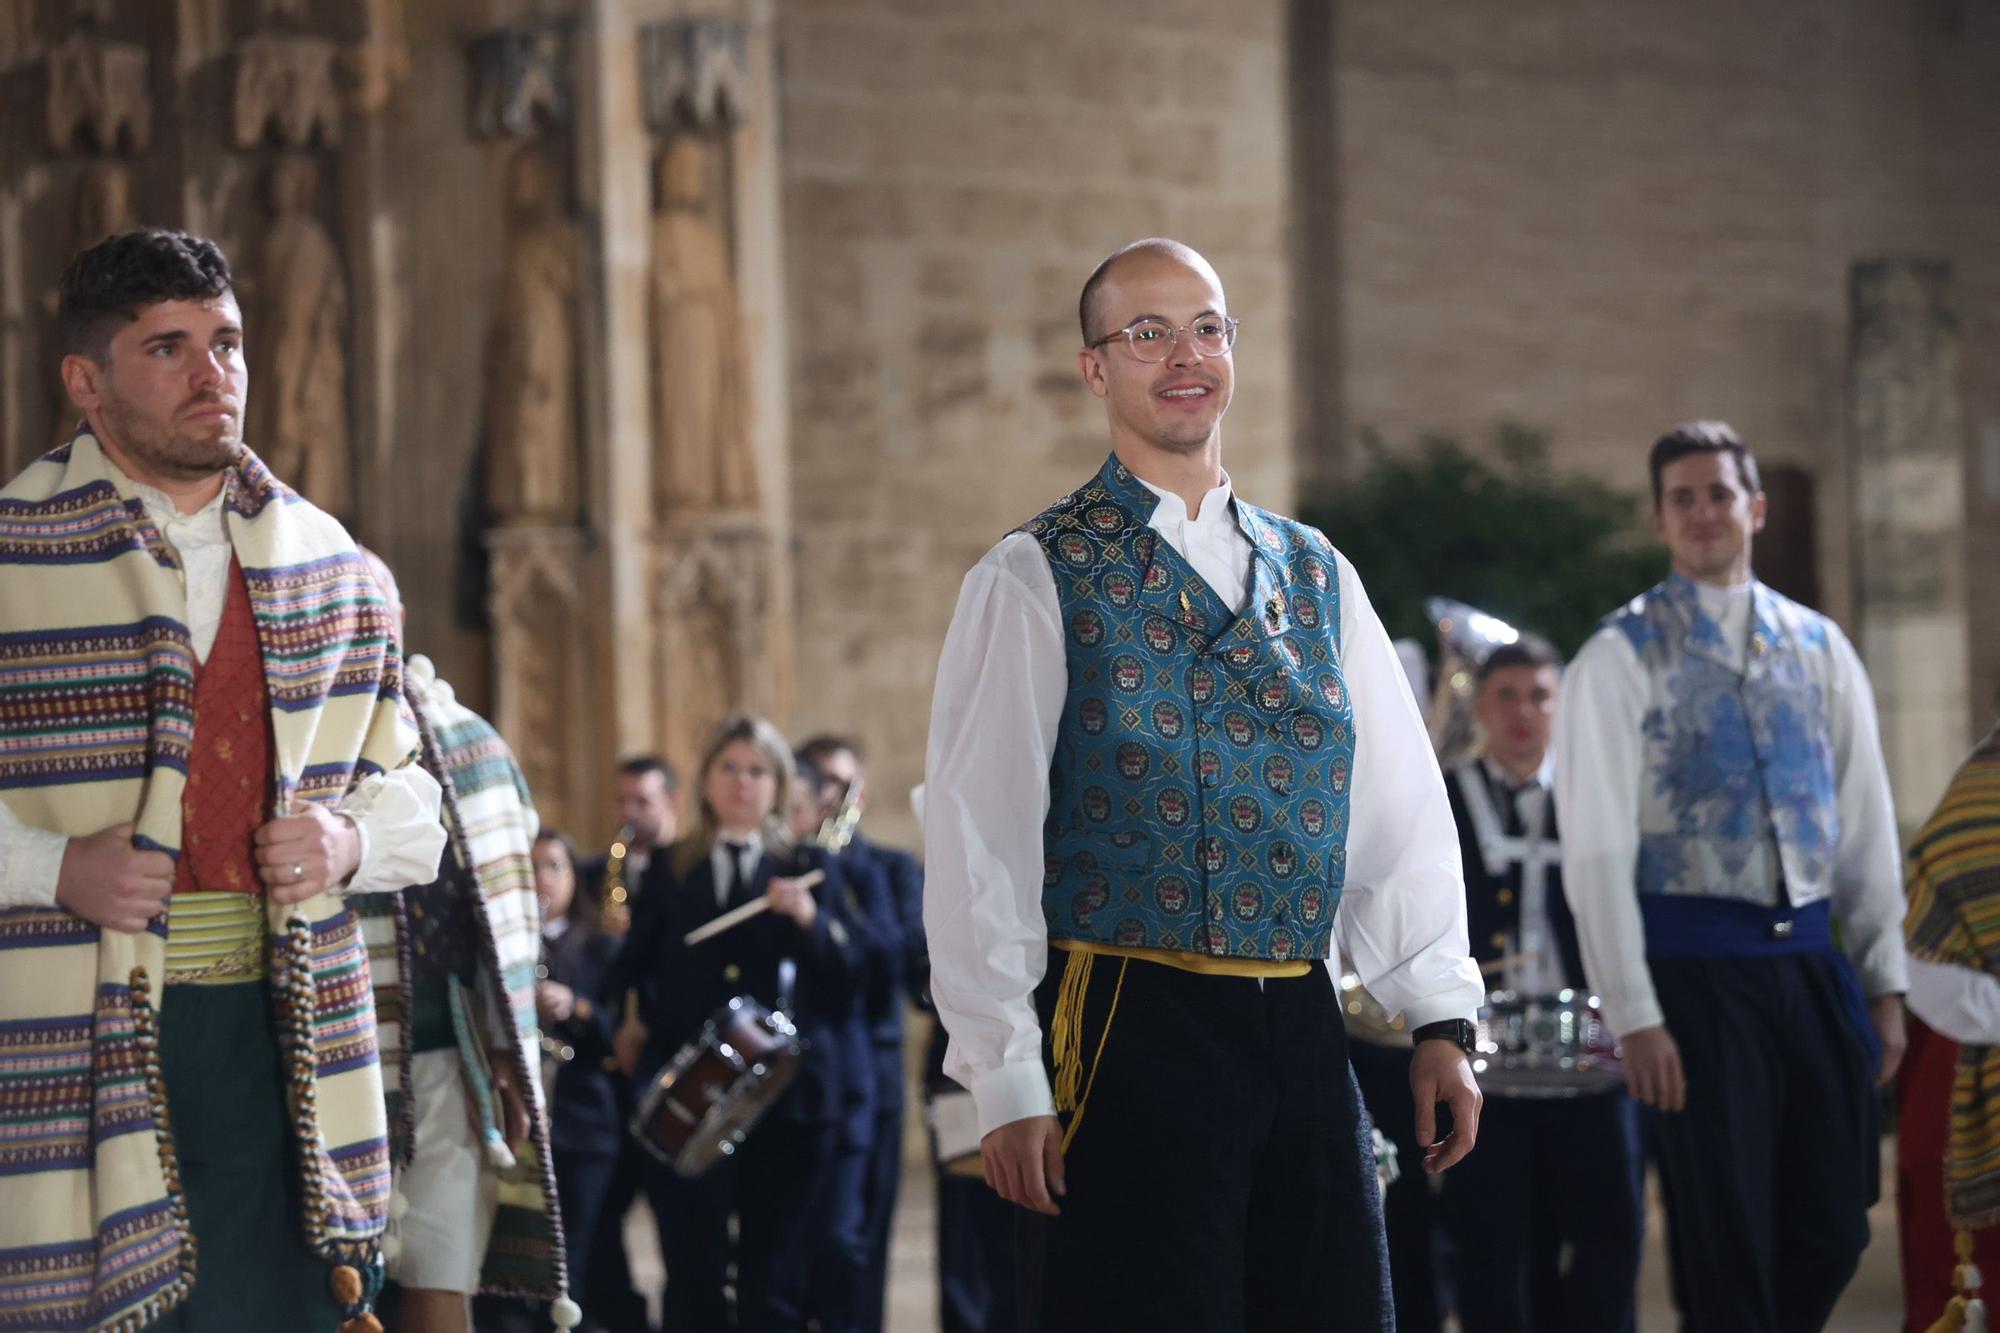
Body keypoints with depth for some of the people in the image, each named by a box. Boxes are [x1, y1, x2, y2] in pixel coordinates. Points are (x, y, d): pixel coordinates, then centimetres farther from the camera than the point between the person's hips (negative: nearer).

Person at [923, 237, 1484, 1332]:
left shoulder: (1315, 575, 13)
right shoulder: (1034, 580, -3)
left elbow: (1403, 809, 12)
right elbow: (975, 849, -7)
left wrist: (1442, 1020, 5)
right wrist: (1005, 1082, -11)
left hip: (1305, 1034, 5)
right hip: (1128, 1030, -5)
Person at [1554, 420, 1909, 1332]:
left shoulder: (1819, 647, 12)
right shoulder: (1623, 656, -3)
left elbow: (1867, 823, 13)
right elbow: (1597, 850, -7)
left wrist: (1885, 982, 8)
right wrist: (1634, 1018, -13)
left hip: (1812, 959, 5)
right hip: (1697, 965, -5)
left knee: (1831, 1233, 7)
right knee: (1727, 1246, -2)